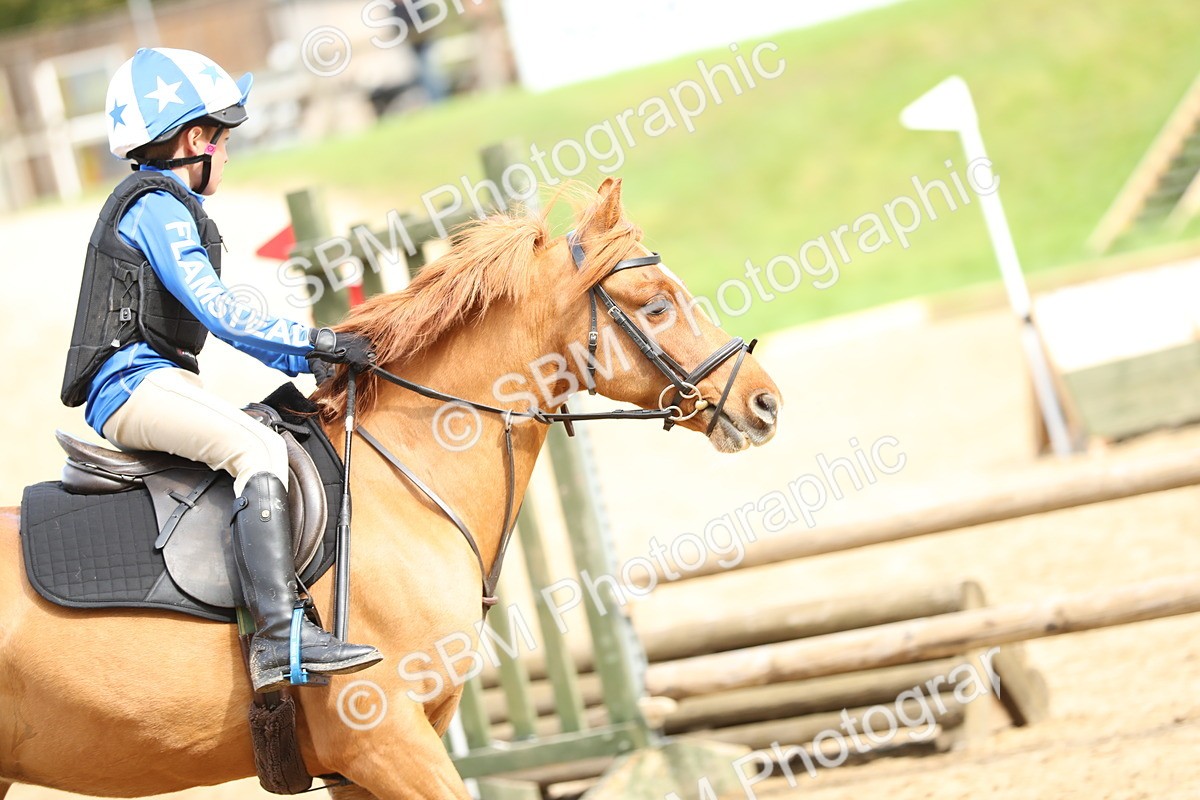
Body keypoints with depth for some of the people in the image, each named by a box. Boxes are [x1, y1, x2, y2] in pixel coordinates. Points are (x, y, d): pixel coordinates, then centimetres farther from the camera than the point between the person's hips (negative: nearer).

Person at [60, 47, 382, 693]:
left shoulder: (161, 208, 25)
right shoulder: (158, 209, -7)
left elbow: (224, 320, 25)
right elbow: (218, 309, -17)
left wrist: (305, 361, 15)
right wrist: (317, 340, -13)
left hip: (153, 383, 11)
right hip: (136, 382, -11)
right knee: (256, 448, -30)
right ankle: (279, 634, -44)